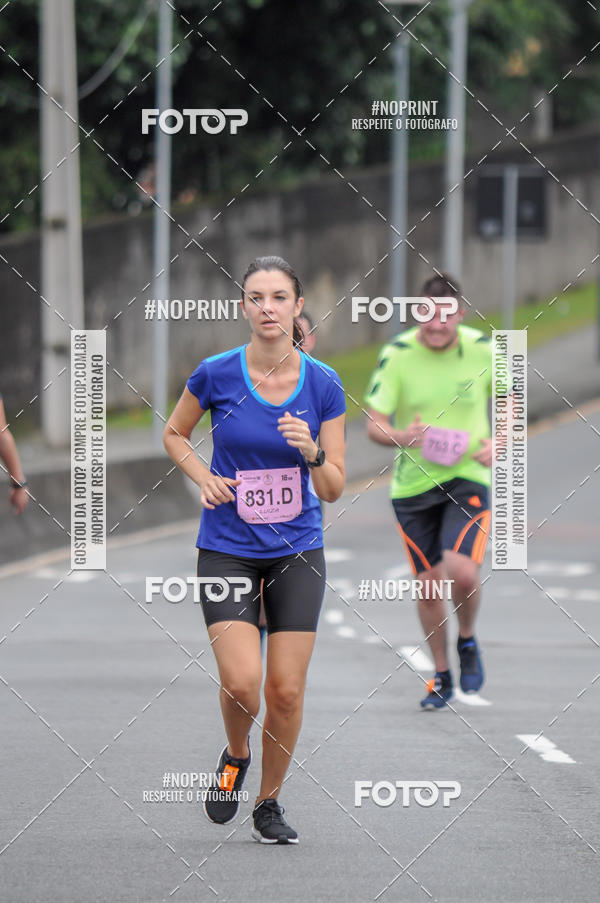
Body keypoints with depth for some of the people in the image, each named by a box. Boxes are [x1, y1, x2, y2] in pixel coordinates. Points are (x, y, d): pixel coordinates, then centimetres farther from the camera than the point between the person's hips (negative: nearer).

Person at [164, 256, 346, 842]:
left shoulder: (323, 385, -5)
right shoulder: (215, 374, -9)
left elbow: (333, 490, -2)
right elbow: (174, 433, 11)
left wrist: (312, 451, -22)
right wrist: (205, 479, -6)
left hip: (297, 551, 1)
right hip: (226, 550, -1)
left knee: (286, 691, -2)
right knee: (241, 683, -16)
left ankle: (269, 803, 20)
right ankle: (235, 757, 17)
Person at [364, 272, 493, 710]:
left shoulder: (483, 350, -5)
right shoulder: (397, 355, -9)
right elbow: (374, 425, -8)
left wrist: (498, 442, -6)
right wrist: (406, 436, -29)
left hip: (469, 478, -1)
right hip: (414, 483, 1)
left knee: (462, 571, -21)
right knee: (428, 585, 5)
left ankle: (468, 641, 11)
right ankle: (442, 677, 25)